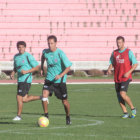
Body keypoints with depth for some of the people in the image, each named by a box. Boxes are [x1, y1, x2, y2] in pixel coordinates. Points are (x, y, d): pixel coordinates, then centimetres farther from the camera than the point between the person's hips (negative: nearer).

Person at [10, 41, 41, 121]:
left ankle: (19, 115, 0)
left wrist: (27, 71, -19)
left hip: (26, 80, -8)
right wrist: (13, 73, 7)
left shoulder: (28, 56, -9)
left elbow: (37, 67, -8)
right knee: (24, 99, 11)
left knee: (19, 97, -11)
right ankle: (41, 98, 30)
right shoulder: (16, 57, 13)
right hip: (20, 80, 8)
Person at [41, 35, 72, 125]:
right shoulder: (45, 52, -2)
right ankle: (46, 115, -7)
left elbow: (68, 67, -17)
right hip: (49, 79, 3)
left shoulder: (60, 53, -17)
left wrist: (61, 75, -29)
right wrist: (42, 68, 21)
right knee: (44, 95, -19)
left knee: (64, 101, 5)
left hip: (60, 80, -3)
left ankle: (68, 117, 29)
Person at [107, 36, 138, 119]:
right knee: (119, 97, 3)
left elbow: (135, 64, -5)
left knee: (123, 94, -20)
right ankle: (125, 113, 15)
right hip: (117, 78, 5)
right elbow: (112, 63, 15)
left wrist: (128, 72, -18)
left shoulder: (129, 52, -4)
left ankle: (133, 109, -1)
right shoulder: (114, 53, 10)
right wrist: (109, 69, -8)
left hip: (126, 78, -5)